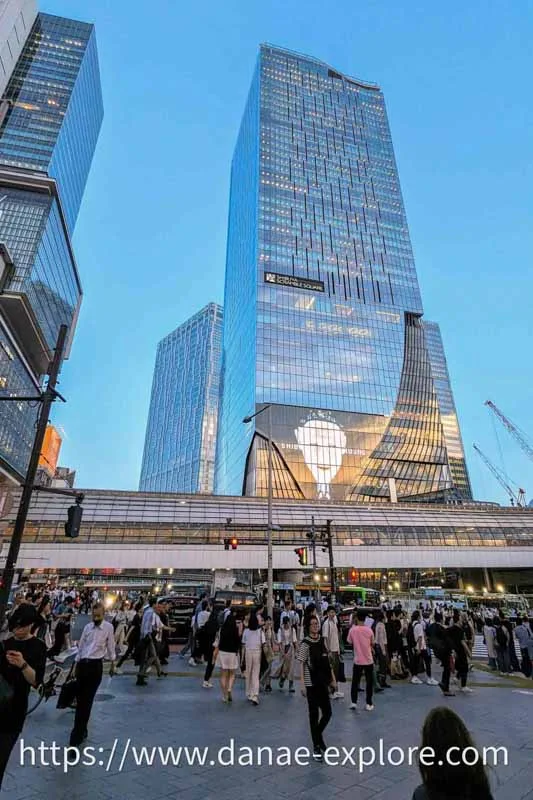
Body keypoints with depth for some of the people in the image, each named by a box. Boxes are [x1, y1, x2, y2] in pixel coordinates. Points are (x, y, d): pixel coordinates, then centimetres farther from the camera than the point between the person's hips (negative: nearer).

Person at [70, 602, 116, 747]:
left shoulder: (108, 627, -6)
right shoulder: (87, 627, 6)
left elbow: (111, 646, 1)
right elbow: (81, 646, 13)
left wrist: (112, 664, 7)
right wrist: (76, 664, 14)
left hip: (96, 665, -4)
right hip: (83, 664, 5)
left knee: (87, 700, -5)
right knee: (80, 698, 15)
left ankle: (76, 737, 4)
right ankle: (81, 730, 35)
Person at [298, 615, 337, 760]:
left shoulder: (322, 641, 3)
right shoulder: (305, 643, -11)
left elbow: (328, 662, 11)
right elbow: (302, 665, -10)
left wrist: (333, 679, 9)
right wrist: (303, 684, -14)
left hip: (323, 682, 5)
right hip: (311, 683, -5)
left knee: (327, 712, 8)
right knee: (314, 713, 5)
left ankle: (318, 735, 35)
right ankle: (316, 746, 21)